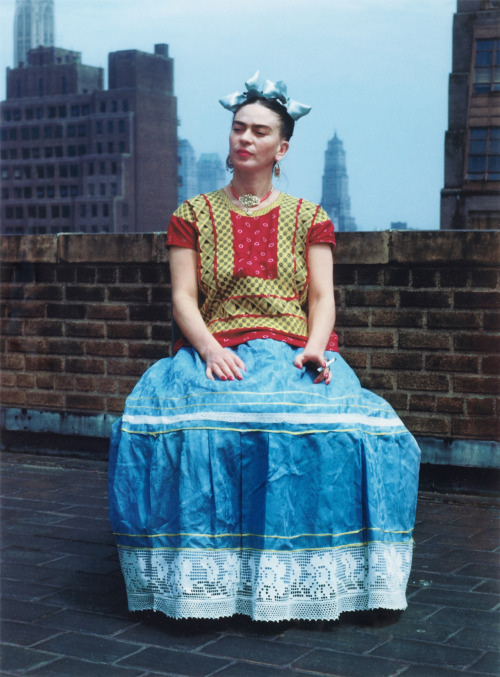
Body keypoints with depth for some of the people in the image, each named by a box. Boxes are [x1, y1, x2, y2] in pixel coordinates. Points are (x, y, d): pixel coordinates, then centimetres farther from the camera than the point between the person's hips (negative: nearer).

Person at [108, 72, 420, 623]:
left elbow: (322, 296, 7)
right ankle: (203, 575, -19)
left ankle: (309, 575, -15)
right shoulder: (192, 216, 14)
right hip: (214, 354, 0)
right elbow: (183, 297, 4)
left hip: (294, 355, 1)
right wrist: (211, 350, -15)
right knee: (192, 428, -35)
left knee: (344, 429, -31)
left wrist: (313, 349, -14)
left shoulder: (309, 219, 16)